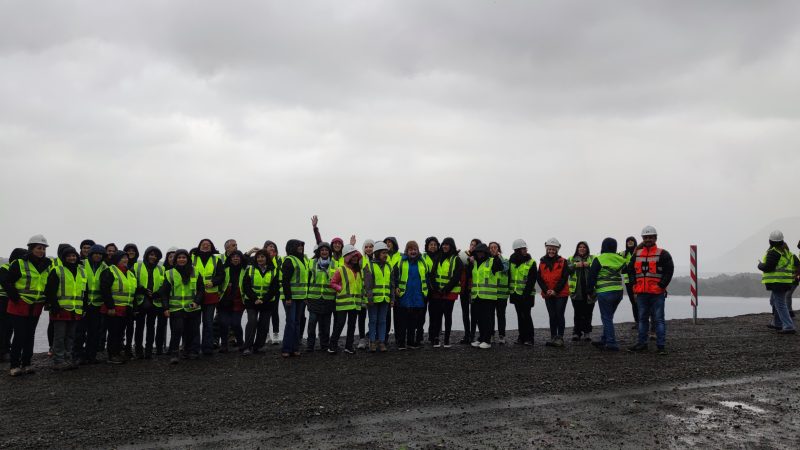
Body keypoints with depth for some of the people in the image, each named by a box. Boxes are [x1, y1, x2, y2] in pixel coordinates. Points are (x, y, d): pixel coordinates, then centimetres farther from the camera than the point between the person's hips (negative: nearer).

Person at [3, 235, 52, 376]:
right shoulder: (19, 264, -9)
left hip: (36, 308, 5)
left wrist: (46, 300, 10)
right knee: (19, 336, -5)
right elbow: (7, 282, -8)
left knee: (30, 336, 10)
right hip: (19, 307, -5)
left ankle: (26, 364, 18)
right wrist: (15, 298, -12)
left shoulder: (48, 265, 7)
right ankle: (14, 366, 2)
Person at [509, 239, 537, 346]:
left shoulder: (531, 263, -6)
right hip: (516, 293, 6)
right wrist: (509, 289, 5)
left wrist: (526, 293, -18)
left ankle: (529, 338, 0)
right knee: (520, 316, 11)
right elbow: (509, 276, 17)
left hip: (526, 294, -6)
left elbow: (532, 281, -11)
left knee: (526, 316, -7)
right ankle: (522, 337, 17)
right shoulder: (511, 261, 10)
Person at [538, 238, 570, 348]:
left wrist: (555, 290, -14)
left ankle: (560, 338, 3)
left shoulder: (563, 262, -2)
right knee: (552, 316, 7)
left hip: (561, 294, -3)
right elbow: (539, 278, 3)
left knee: (559, 315, -3)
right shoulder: (542, 262, 6)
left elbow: (564, 278, -8)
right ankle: (553, 337, 13)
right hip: (548, 294, 3)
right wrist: (546, 290, -10)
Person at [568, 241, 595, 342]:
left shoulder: (592, 258, 12)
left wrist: (589, 265, -19)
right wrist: (575, 265, -16)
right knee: (578, 313, 0)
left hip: (589, 290, 0)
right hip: (576, 291, 0)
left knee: (588, 313, 2)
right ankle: (577, 332, 8)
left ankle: (587, 333, 11)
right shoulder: (571, 259, 13)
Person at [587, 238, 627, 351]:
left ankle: (612, 343, -4)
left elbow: (591, 277, -7)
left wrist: (589, 291, 3)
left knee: (606, 318, 0)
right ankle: (604, 340, 25)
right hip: (618, 292, 6)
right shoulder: (620, 259, 6)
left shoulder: (598, 259, -9)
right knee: (608, 317, 17)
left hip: (604, 292, -6)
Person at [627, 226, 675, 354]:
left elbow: (669, 271, -7)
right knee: (642, 318, 12)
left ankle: (661, 346, 3)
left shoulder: (663, 254, -1)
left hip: (657, 293, -5)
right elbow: (631, 269, 18)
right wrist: (635, 284, 5)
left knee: (659, 319, -1)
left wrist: (661, 285, -14)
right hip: (641, 293, 5)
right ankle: (642, 343, 21)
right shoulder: (637, 254, 12)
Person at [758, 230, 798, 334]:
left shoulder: (773, 252, -15)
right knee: (773, 301, 23)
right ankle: (777, 324, 30)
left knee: (780, 304, -10)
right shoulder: (786, 251, 13)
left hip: (777, 282, -10)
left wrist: (760, 265, 0)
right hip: (785, 281, 10)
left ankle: (789, 327, -16)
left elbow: (768, 267, -20)